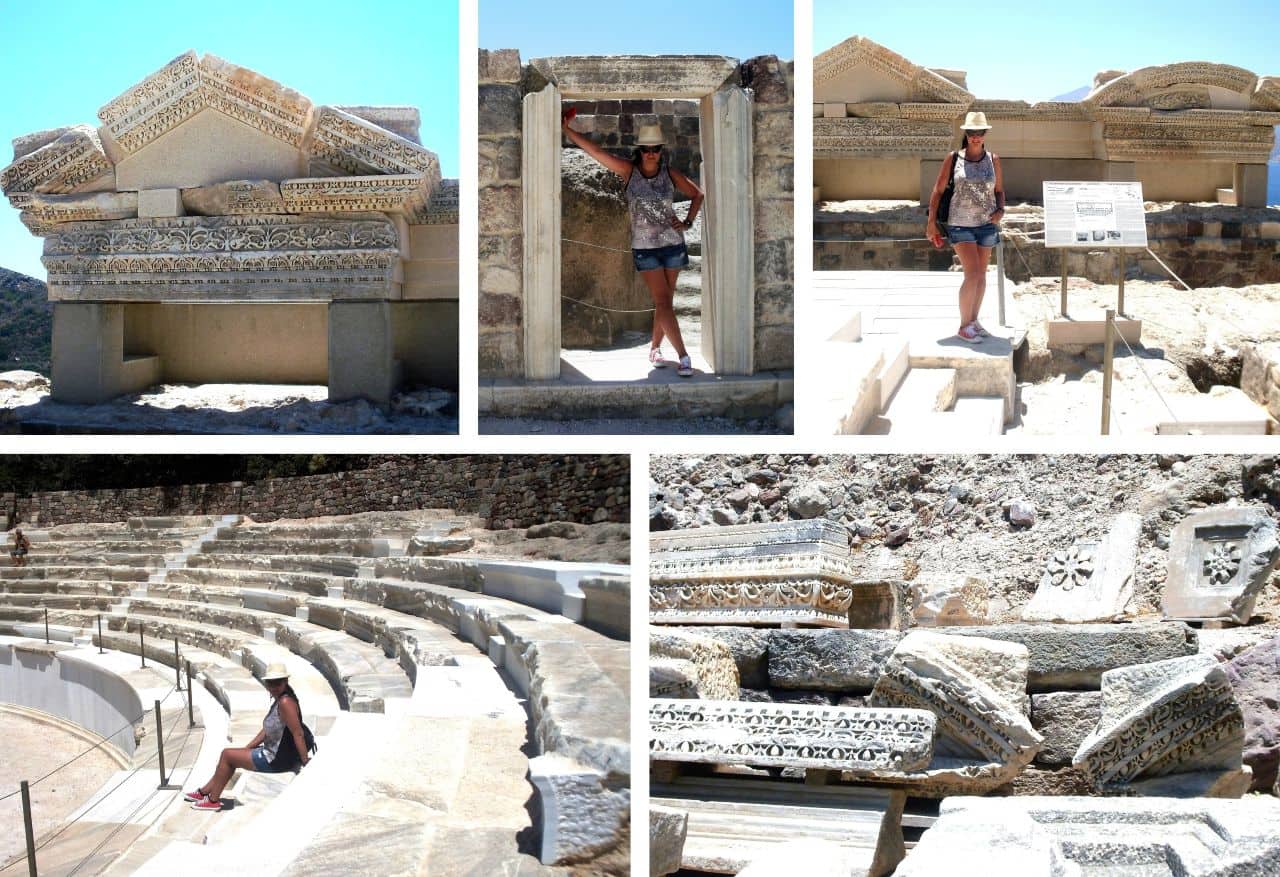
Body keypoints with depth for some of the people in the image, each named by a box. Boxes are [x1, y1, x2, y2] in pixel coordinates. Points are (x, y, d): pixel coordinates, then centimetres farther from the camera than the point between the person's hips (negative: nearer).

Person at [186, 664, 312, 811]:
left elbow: (298, 734, -27)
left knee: (227, 755, 5)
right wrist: (247, 748, 17)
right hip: (274, 753, 10)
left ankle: (213, 800, 19)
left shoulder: (285, 702, -25)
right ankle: (204, 792, 34)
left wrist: (305, 762, -25)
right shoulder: (279, 700, 7)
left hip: (277, 760, -10)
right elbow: (267, 730, 17)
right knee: (230, 755, 23)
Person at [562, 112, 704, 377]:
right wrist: (566, 129, -13)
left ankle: (655, 348, 23)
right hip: (645, 248, -2)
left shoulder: (670, 173, 0)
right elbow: (595, 151, -9)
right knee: (663, 301, -9)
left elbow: (697, 195, 13)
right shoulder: (629, 171, -4)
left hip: (673, 244, 2)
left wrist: (687, 222, 1)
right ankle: (683, 356, -9)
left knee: (665, 301, 6)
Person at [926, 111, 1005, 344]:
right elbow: (938, 190, 1)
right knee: (972, 274, -13)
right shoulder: (953, 159, -3)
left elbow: (999, 190, 14)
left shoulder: (993, 160, 5)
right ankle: (964, 327, -4)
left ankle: (974, 321, 22)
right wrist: (931, 221, -2)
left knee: (981, 274, 10)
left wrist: (1000, 210, -5)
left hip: (986, 223, 4)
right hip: (961, 224, -4)